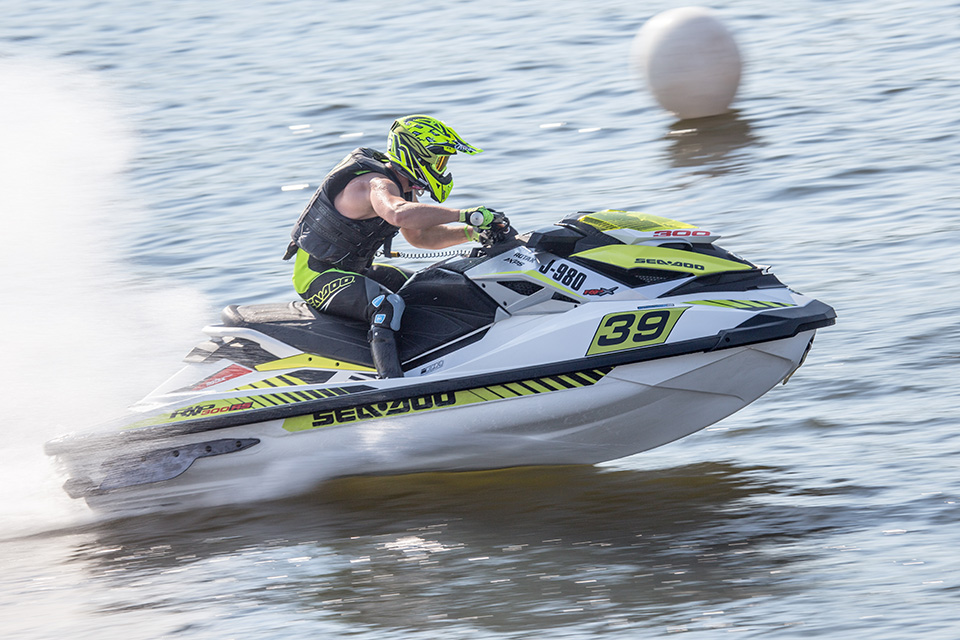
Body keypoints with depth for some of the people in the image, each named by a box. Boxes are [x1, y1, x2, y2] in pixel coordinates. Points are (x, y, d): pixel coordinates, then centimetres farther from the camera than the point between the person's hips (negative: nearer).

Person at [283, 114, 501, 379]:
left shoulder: (402, 186, 8)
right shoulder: (378, 184, -25)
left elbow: (418, 234, 19)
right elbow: (400, 215, -48)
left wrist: (471, 233, 4)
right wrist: (465, 215, -47)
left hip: (352, 271, 11)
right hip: (319, 275, -11)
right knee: (388, 305, -35)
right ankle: (390, 382, -48)